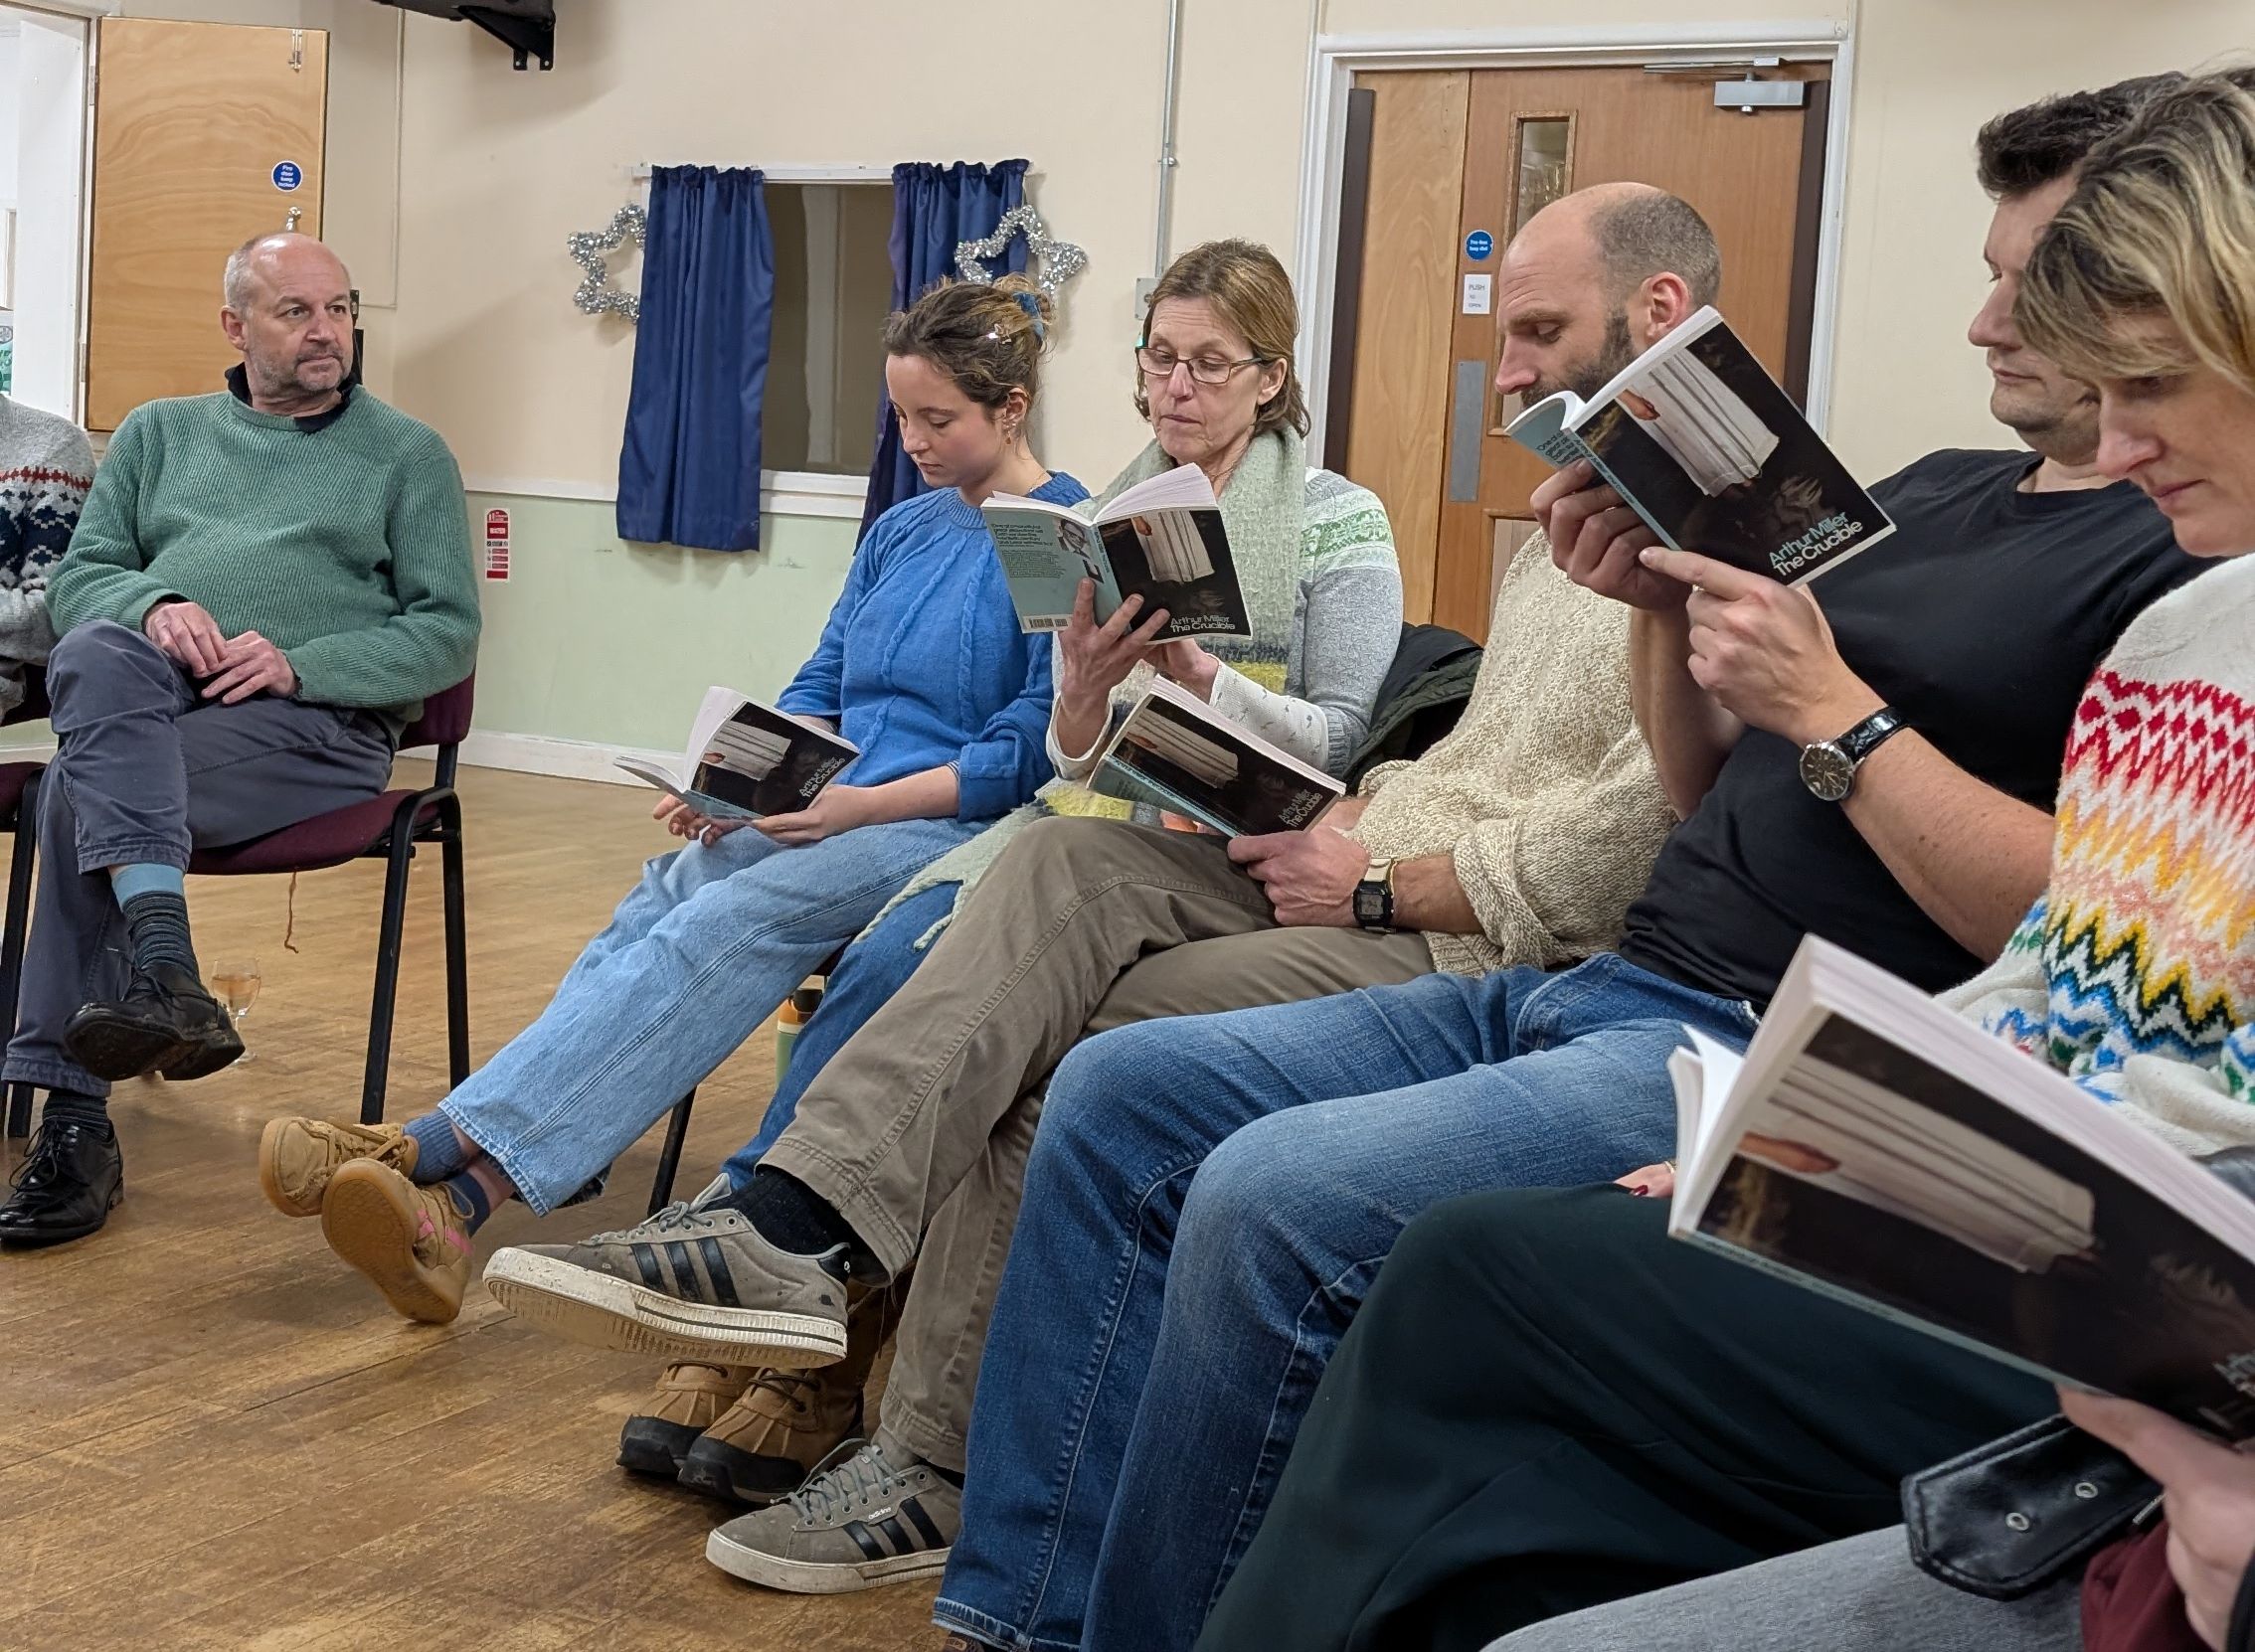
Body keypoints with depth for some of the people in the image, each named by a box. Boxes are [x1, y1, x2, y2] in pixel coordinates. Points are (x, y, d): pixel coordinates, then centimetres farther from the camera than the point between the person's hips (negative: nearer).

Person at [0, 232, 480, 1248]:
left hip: (318, 719, -3)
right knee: (95, 657, -34)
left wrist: (298, 663, -11)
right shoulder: (159, 433, 24)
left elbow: (448, 632, 5)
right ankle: (162, 966, -47)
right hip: (149, 696, 3)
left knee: (84, 782, -30)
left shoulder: (407, 454, 15)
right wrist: (155, 606, -9)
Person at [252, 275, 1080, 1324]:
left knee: (725, 922, -31)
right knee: (666, 896, -24)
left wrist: (866, 805, -18)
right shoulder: (900, 531, 20)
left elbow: (1032, 750, -10)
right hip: (841, 814, 6)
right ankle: (449, 1196, -39)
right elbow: (817, 690, 21)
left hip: (961, 832, -6)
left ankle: (446, 1156, -41)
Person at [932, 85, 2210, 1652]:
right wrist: (1665, 606, 4)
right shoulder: (1932, 493, 19)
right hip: (1602, 991, 10)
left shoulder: (2190, 562, -8)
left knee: (1273, 1199, -28)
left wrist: (1833, 709, -17)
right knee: (1118, 1094, 2)